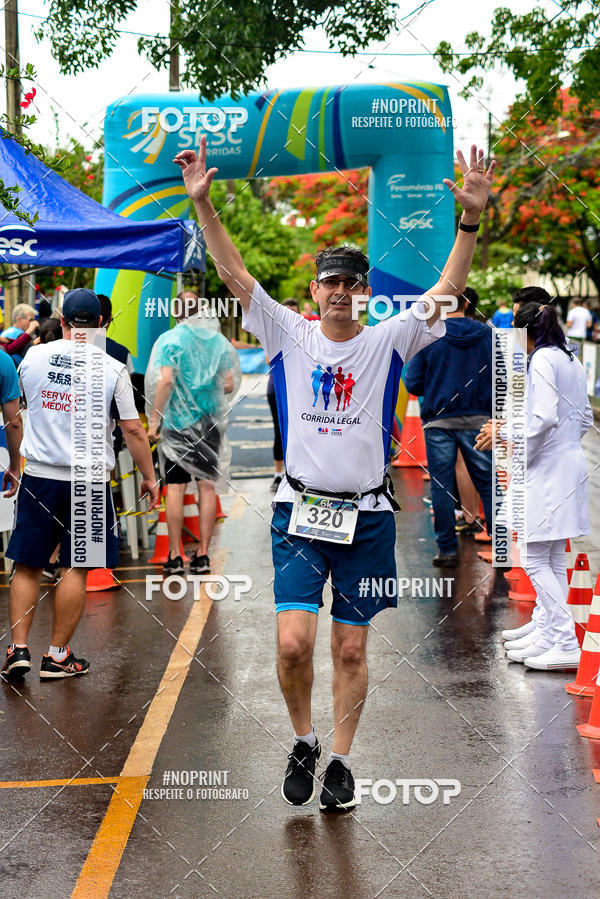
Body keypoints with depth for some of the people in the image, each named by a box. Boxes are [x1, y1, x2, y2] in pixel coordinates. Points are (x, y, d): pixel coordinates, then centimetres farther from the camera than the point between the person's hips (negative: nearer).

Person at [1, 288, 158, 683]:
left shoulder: (33, 357, 2)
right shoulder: (112, 368, -6)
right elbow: (133, 430, -5)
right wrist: (149, 477, 6)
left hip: (38, 474, 2)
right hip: (88, 479, -2)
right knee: (75, 568, 5)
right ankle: (58, 655, 10)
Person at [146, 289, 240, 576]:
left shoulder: (170, 340, -6)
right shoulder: (218, 340, 5)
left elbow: (165, 381, -16)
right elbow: (230, 384, 4)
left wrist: (154, 419, -12)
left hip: (177, 421, -3)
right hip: (210, 421, 3)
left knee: (175, 487, 1)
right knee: (207, 486, 6)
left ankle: (175, 556, 2)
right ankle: (202, 554, 8)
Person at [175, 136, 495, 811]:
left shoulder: (389, 342, 1)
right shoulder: (290, 336, 3)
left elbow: (446, 291, -8)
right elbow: (235, 275, -3)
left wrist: (471, 221, -21)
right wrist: (202, 204, -12)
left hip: (366, 516, 0)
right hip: (300, 510, 0)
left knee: (351, 650, 6)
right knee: (293, 642, -10)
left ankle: (340, 761, 21)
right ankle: (303, 742, 16)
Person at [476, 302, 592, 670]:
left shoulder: (542, 359, -12)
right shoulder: (571, 361, 15)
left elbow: (545, 419, -22)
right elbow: (585, 418, 20)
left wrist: (505, 431, -10)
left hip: (549, 471, -9)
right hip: (570, 465, 10)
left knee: (535, 558, -7)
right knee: (553, 559, 14)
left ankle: (567, 645, -11)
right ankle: (545, 628, 22)